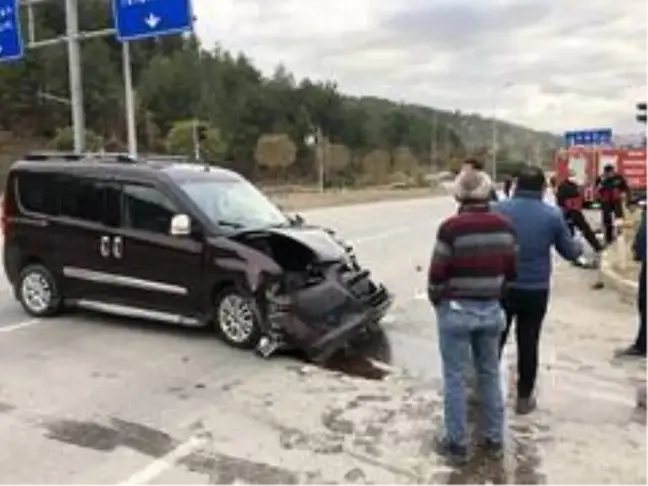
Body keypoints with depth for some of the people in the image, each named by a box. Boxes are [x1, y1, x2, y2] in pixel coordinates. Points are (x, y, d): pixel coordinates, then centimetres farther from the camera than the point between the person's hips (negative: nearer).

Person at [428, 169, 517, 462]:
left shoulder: (451, 228, -17)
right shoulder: (504, 226, -1)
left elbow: (437, 274, -12)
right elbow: (511, 271, 6)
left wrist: (435, 301, 6)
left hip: (456, 309, -5)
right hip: (491, 309, 5)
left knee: (455, 377, 7)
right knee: (490, 373, 18)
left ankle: (456, 443, 18)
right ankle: (494, 437, 30)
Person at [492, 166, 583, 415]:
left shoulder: (498, 209, -8)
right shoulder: (552, 215, -6)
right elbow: (570, 252, 4)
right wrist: (579, 246, 26)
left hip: (502, 287, 0)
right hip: (535, 290, 0)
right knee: (528, 344, 12)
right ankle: (524, 398, 22)